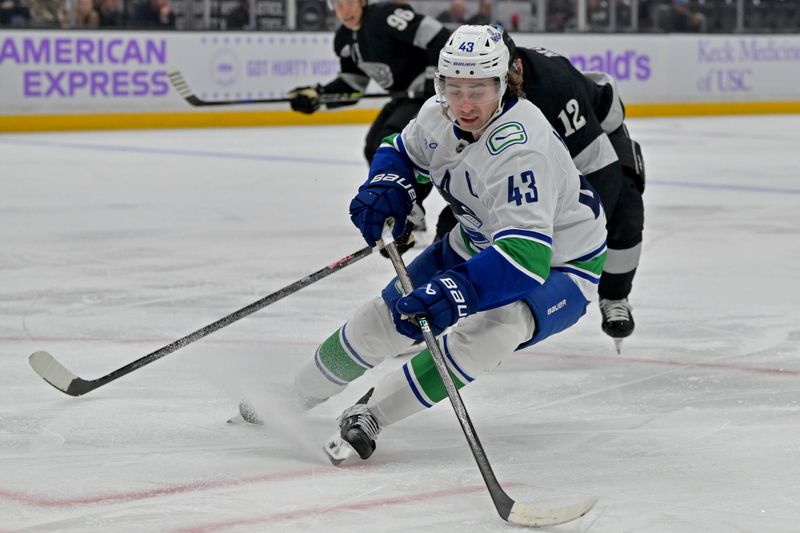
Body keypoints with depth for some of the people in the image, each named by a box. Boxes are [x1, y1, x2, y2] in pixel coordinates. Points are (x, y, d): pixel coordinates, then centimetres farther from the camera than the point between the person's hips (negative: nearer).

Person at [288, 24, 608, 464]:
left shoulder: (520, 149, -38)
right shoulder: (439, 115, -14)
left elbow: (526, 255, -47)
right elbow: (402, 150, 10)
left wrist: (453, 292, -59)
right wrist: (385, 187, -13)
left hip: (557, 266, -7)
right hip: (478, 243, 7)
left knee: (489, 330, -35)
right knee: (386, 316, 6)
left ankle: (372, 413, -22)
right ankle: (297, 395, 30)